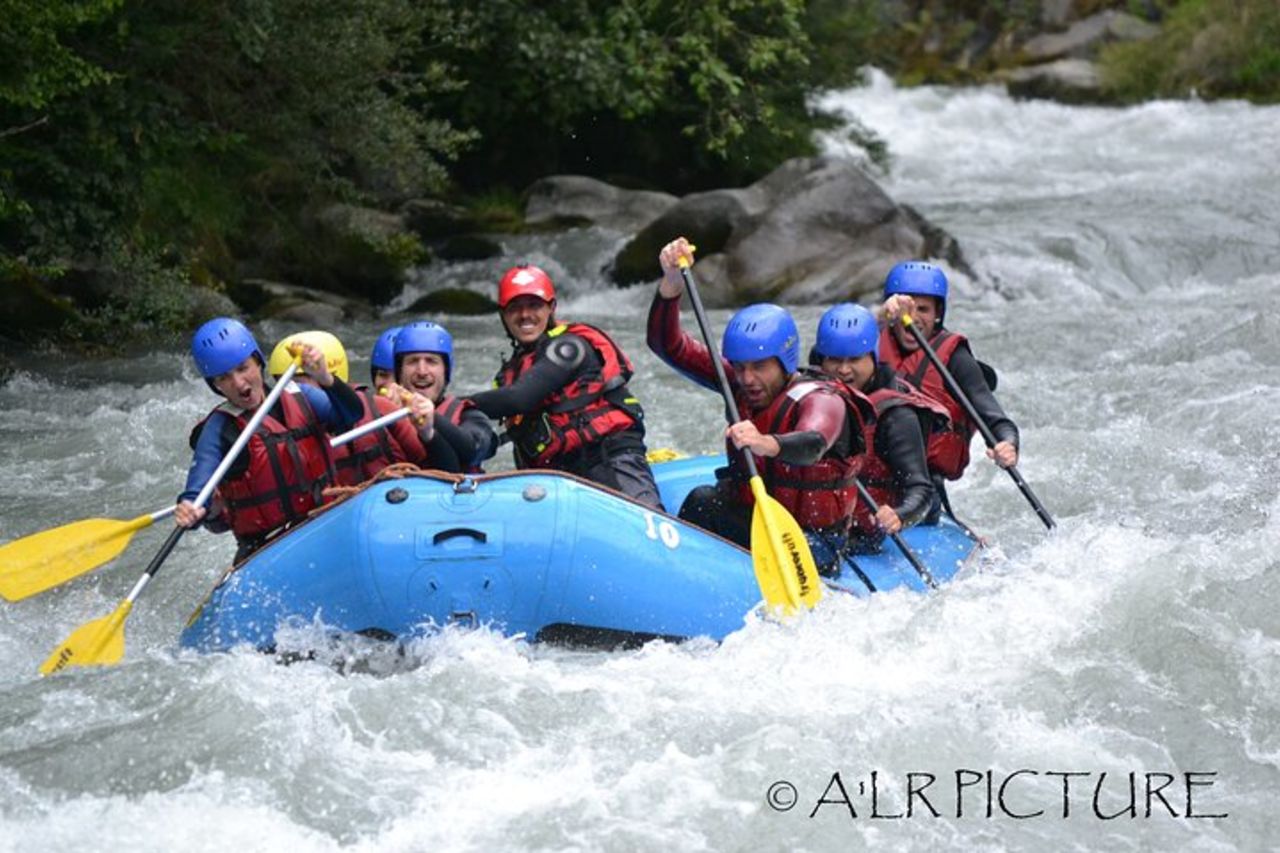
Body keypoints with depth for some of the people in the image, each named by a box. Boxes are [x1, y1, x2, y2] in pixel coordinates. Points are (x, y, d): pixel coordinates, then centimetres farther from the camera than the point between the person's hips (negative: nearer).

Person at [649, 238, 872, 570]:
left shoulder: (823, 401, -15)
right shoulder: (739, 385, 4)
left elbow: (812, 446, -39)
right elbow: (668, 345, 3)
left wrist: (766, 444, -61)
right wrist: (672, 281, -13)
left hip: (811, 542, -6)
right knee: (703, 500, -25)